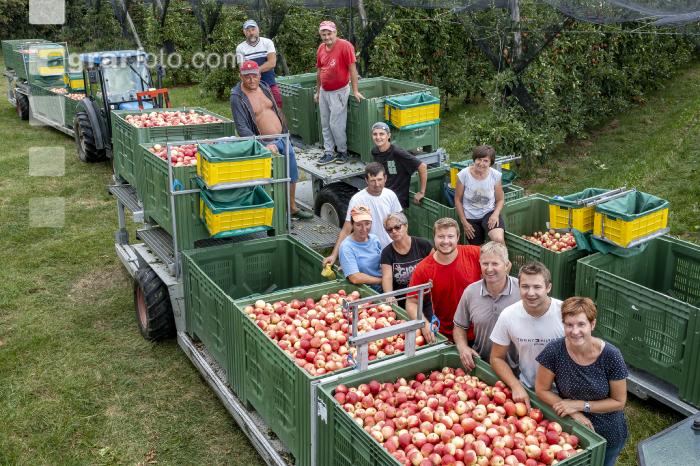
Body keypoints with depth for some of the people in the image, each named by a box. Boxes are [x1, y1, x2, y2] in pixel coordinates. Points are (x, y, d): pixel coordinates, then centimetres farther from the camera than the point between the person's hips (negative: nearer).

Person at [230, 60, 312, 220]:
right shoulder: (237, 97, -14)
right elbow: (242, 127, -21)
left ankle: (292, 208, 33)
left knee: (292, 173, 16)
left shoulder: (264, 87, 6)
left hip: (282, 138, 7)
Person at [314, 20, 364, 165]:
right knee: (325, 125, 9)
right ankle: (329, 153, 18)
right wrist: (318, 92, 18)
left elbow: (352, 68, -15)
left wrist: (355, 91, -16)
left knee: (335, 124, -4)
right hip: (324, 91, 7)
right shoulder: (321, 48, 5)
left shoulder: (345, 46, -15)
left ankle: (343, 152, 14)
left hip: (338, 92, -7)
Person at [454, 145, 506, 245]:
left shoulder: (495, 175, -8)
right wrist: (464, 222, -6)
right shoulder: (463, 175, -13)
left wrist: (496, 214, -17)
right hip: (470, 218, 0)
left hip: (489, 213, 0)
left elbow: (500, 200, 3)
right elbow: (458, 200, -3)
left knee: (499, 240, -28)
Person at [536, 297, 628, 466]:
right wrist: (574, 414, -20)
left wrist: (579, 405, -20)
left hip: (608, 435, 0)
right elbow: (542, 390, -12)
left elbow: (619, 402, -14)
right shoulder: (554, 351, -23)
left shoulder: (611, 356, -24)